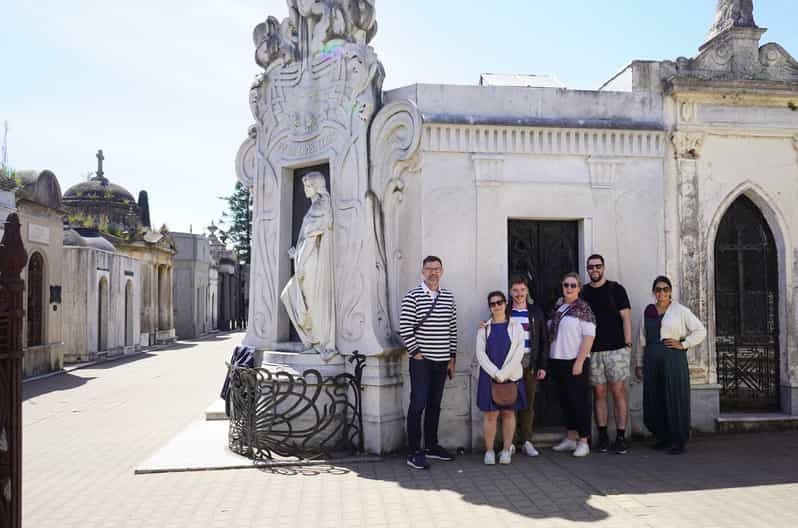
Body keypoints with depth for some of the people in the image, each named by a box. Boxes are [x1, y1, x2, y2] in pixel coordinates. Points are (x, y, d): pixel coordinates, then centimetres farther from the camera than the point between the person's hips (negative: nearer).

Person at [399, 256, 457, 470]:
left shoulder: (448, 297, 9)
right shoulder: (412, 296, -7)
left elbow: (453, 329, 12)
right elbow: (405, 328, -10)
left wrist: (452, 357, 9)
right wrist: (416, 352, -12)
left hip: (442, 360, 5)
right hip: (421, 360, -5)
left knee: (435, 404, 13)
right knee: (418, 404, -5)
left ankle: (432, 446, 25)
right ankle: (414, 453, 0)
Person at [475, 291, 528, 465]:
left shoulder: (515, 326, 3)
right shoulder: (484, 327, 6)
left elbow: (518, 352, -5)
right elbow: (480, 353, 0)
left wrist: (504, 374, -12)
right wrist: (495, 373, -11)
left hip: (511, 376, 0)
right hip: (489, 376, 0)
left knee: (508, 412, 5)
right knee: (491, 414, -1)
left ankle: (507, 450, 14)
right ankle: (489, 451, 8)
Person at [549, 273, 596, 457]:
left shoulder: (583, 308, -7)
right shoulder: (557, 307, 11)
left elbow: (589, 336, -12)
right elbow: (550, 332, 18)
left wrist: (579, 361, -18)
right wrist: (549, 361, 12)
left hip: (576, 361, -6)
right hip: (557, 360, 7)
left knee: (580, 400, -1)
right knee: (565, 399, 12)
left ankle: (583, 442, 7)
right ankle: (571, 438, 23)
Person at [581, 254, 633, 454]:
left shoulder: (615, 289, 4)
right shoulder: (583, 293, 11)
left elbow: (626, 317, 1)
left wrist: (628, 344, -7)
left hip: (616, 349, -2)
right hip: (593, 351, 3)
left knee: (618, 392, -3)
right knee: (599, 393, 4)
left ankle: (621, 437, 2)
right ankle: (603, 436, 11)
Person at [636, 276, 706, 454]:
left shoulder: (680, 310, 2)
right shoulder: (648, 311, 13)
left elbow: (700, 331, 2)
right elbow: (642, 340, 15)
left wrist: (683, 344, -7)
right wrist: (639, 363, 15)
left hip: (673, 359, -4)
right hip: (652, 361, 4)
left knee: (675, 400, -3)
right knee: (654, 401, 6)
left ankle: (680, 441, 8)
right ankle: (664, 437, 22)